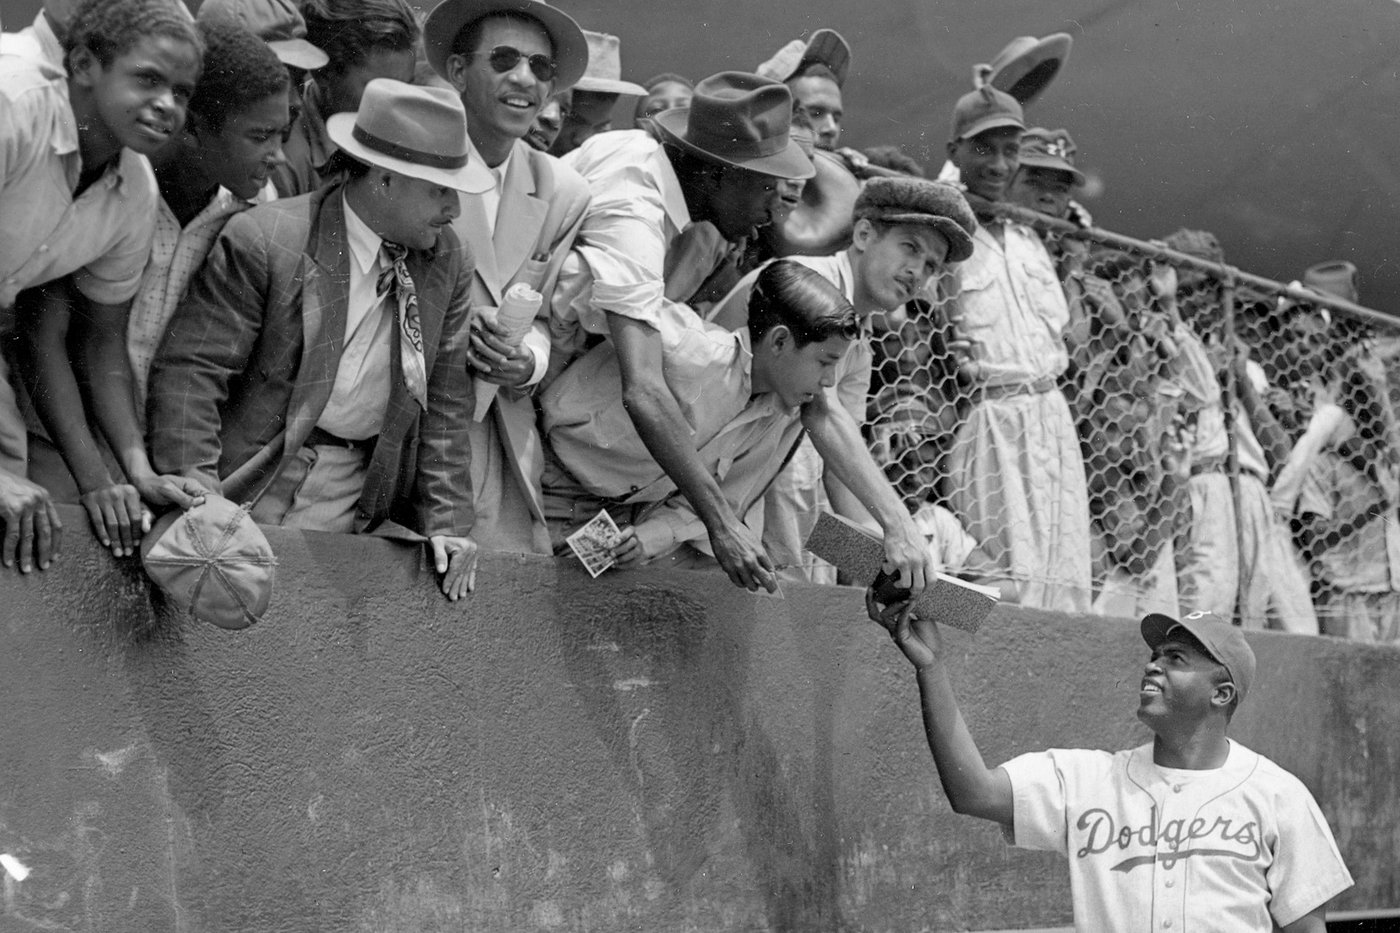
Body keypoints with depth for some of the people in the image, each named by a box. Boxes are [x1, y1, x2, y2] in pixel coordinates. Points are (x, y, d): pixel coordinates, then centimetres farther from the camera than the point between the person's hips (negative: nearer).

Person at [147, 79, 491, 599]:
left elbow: (445, 404, 9)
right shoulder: (262, 241, -13)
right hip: (261, 474, -4)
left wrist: (448, 521, 2)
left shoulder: (447, 263, 4)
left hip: (365, 492, 4)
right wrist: (195, 489, -23)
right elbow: (189, 367, -14)